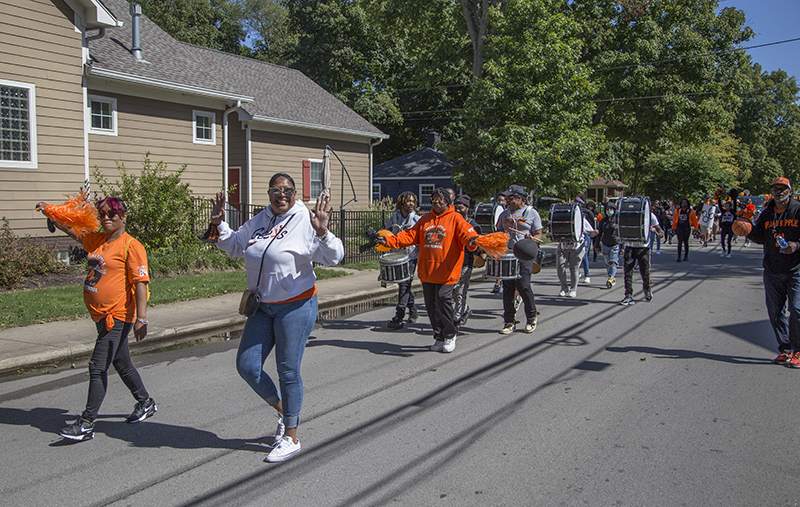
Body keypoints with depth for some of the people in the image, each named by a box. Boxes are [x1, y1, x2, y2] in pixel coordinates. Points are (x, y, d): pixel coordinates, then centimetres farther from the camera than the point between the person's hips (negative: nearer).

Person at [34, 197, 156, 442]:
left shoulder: (131, 246, -12)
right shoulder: (98, 240, 11)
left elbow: (141, 282, -18)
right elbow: (72, 230, 25)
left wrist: (141, 318, -23)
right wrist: (50, 212, 10)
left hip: (118, 316, -8)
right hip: (102, 315, 8)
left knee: (98, 368, -8)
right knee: (122, 364, 19)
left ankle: (87, 423, -1)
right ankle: (145, 403, 35)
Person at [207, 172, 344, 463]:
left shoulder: (305, 220, -12)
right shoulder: (259, 221, 8)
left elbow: (333, 258, -20)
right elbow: (233, 245, 22)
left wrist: (322, 232, -37)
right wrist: (218, 224, 7)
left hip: (296, 306, -7)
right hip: (262, 307, 7)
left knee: (288, 371, -1)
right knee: (247, 366, 6)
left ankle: (291, 438, 15)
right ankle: (283, 411, 29)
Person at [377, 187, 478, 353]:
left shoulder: (455, 218, 2)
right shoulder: (425, 219, 17)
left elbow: (466, 232, -13)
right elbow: (410, 235, 11)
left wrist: (472, 240, -37)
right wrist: (389, 241, -1)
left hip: (446, 271, -5)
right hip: (427, 271, 5)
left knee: (443, 301, -11)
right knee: (431, 306, 7)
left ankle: (450, 335, 11)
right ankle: (439, 337, 22)